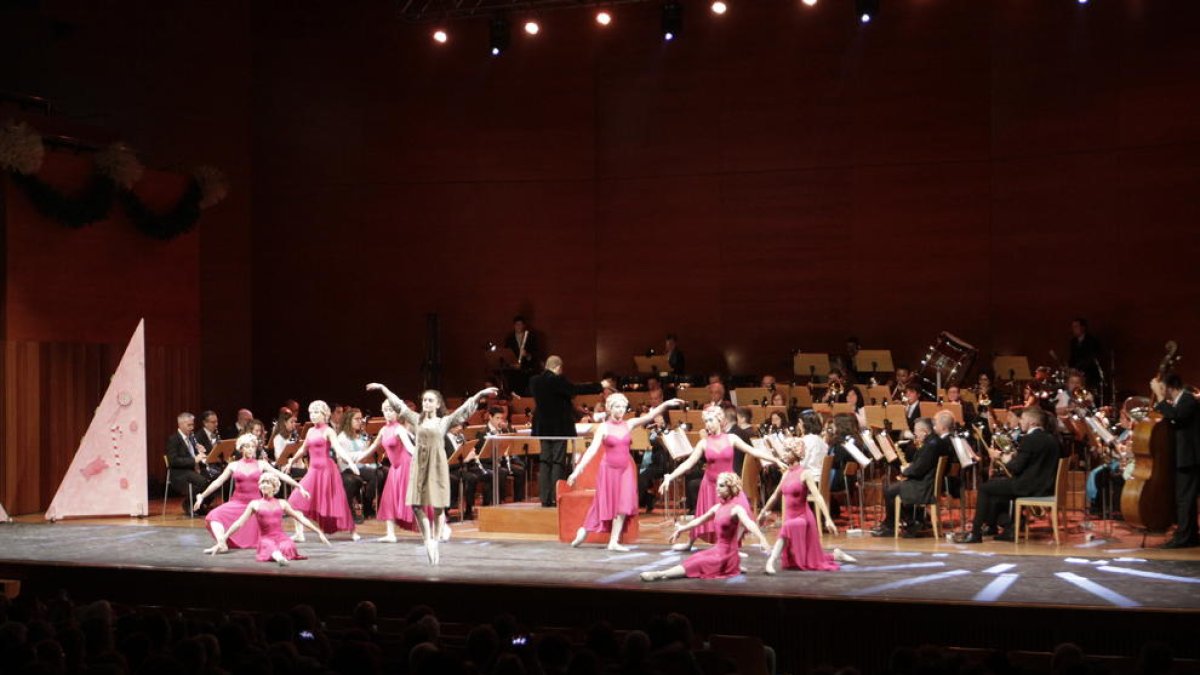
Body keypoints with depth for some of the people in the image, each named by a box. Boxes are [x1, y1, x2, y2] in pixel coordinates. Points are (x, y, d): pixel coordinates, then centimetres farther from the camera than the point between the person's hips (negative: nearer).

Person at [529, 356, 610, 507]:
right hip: (559, 427, -6)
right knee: (558, 462, -2)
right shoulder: (557, 381, -17)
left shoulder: (534, 381, 4)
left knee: (544, 462, 9)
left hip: (543, 427, 6)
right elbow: (577, 389, -16)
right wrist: (600, 386, -7)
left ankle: (545, 499, 7)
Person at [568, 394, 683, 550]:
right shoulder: (603, 427, -7)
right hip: (609, 470, -3)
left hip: (625, 470, 3)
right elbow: (592, 450, -13)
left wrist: (665, 405, -23)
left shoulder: (629, 424, 2)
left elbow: (650, 416, -7)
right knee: (606, 505, 4)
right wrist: (577, 470, -21)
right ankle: (584, 531, 24)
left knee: (622, 507, -3)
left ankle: (614, 542, 4)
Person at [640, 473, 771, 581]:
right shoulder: (718, 507, 8)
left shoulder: (736, 508, -17)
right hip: (717, 550, 9)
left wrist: (762, 539, -52)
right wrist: (681, 529, 27)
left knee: (695, 565, -15)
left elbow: (749, 523, -35)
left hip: (726, 554, -9)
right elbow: (699, 520, 21)